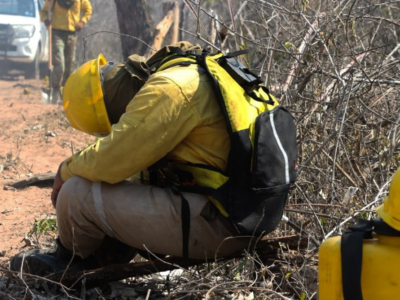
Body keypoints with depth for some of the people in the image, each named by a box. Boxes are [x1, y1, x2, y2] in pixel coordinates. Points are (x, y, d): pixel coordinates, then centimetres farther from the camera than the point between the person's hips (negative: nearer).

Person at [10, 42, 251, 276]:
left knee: (77, 193, -7)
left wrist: (66, 170, 1)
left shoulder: (167, 90, -18)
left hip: (215, 222, -11)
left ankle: (71, 259, 21)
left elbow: (107, 164, -20)